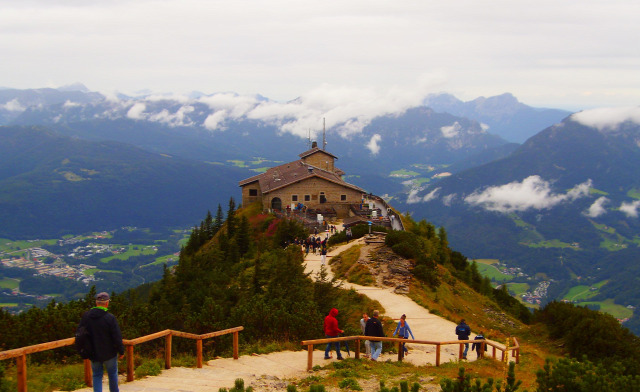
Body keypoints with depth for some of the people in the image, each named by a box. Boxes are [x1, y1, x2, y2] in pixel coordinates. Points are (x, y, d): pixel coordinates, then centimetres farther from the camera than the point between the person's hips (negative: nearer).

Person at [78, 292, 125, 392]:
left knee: (97, 375, 12)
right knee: (112, 374, 16)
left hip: (93, 354, 3)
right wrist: (121, 351, -3)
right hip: (109, 353, -3)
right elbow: (117, 337, -16)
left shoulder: (86, 316, -4)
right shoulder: (110, 318, -19)